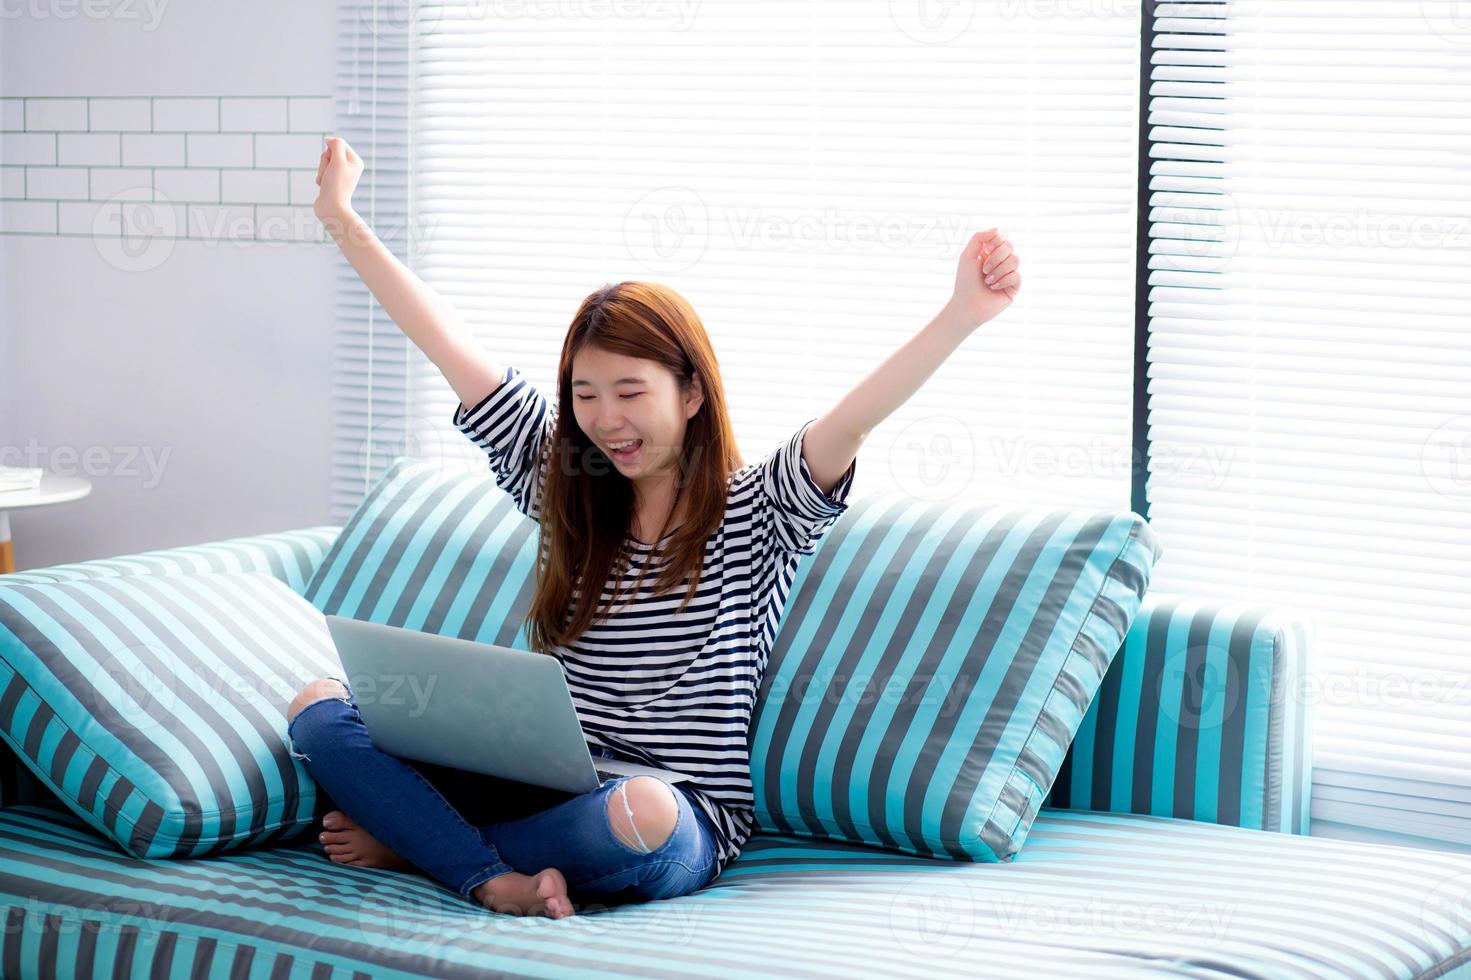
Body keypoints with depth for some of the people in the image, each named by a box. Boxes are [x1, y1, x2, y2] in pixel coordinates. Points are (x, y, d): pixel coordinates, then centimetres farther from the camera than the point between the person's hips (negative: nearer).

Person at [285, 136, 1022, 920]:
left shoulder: (755, 511, -1)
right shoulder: (562, 482, 12)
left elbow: (847, 425, -19)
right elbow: (450, 347, 14)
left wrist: (962, 316, -34)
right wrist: (342, 218, 17)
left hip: (681, 823, -4)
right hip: (543, 788, 5)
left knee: (637, 811, -42)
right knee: (319, 705, -12)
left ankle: (413, 841, -17)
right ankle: (498, 882, -30)